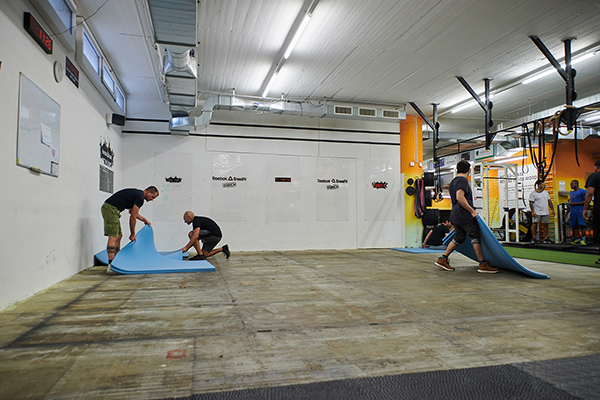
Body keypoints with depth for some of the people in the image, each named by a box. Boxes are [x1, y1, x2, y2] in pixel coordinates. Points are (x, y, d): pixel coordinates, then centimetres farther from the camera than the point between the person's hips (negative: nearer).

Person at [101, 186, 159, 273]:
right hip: (110, 208, -11)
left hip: (107, 207, 11)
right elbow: (133, 217, -10)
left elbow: (132, 212, 32)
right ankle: (110, 266, -17)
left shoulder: (137, 193, 19)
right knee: (113, 237, -14)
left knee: (119, 236, 12)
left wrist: (144, 220, 34)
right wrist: (133, 234, -1)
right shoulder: (140, 197, -11)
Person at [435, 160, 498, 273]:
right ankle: (483, 265, -1)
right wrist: (472, 211, -20)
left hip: (455, 215, 9)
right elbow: (460, 197, -24)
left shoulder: (453, 182, 19)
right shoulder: (463, 180, -10)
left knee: (459, 238, 14)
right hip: (465, 216, -9)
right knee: (476, 237, -3)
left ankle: (442, 259, 13)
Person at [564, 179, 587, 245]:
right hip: (573, 212, 7)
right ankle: (577, 240, 10)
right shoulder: (571, 193, 21)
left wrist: (575, 203, -14)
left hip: (580, 212, -7)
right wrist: (567, 212, 22)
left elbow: (586, 201, -11)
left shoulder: (582, 191, -3)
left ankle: (583, 239, -10)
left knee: (582, 225, -12)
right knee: (574, 226, 6)